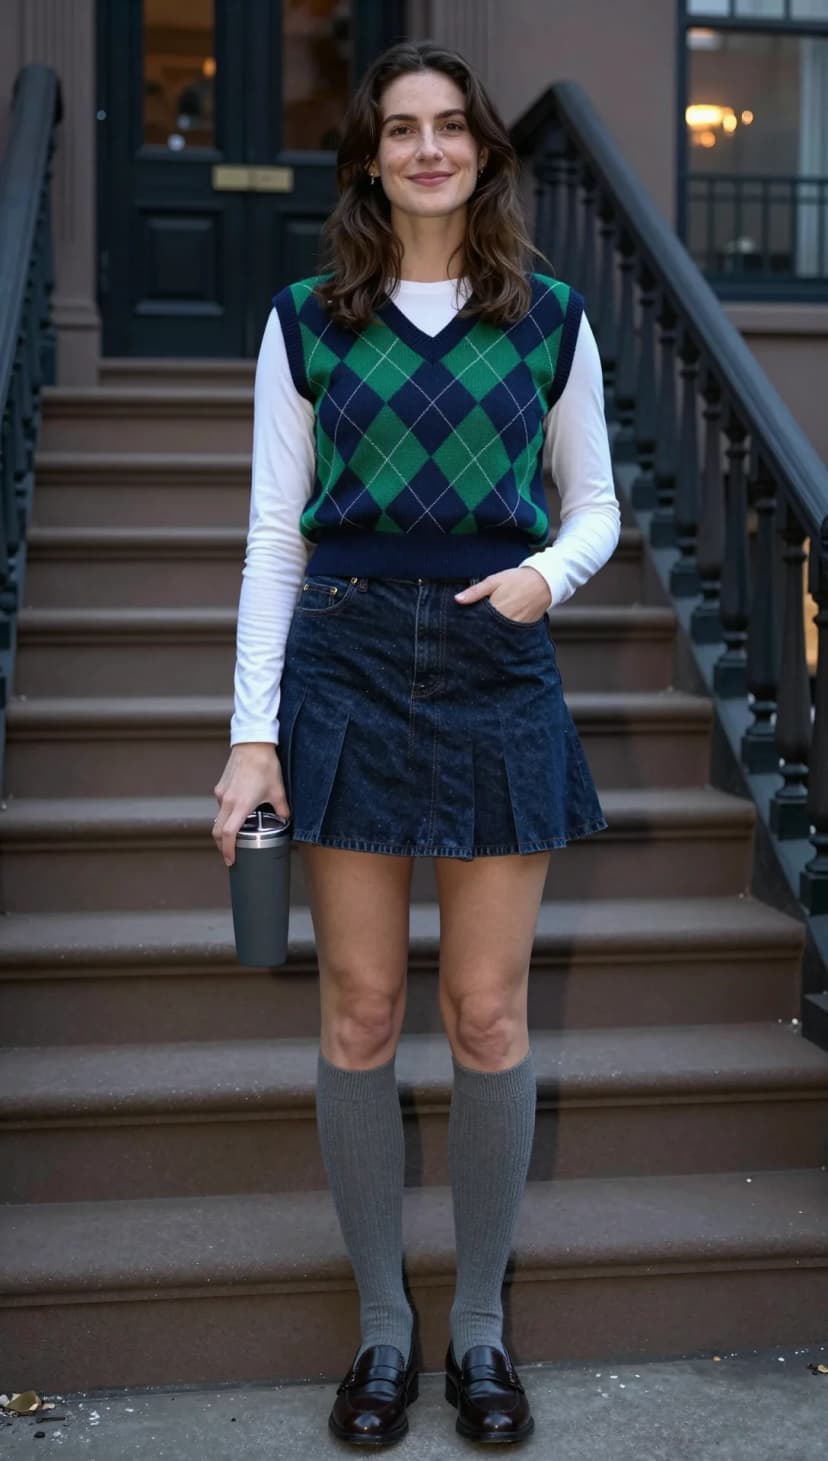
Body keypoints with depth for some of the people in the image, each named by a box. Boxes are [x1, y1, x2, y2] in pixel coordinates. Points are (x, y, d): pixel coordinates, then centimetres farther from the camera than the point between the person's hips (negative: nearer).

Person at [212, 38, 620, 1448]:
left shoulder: (551, 318, 6)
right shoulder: (307, 319, 5)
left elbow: (596, 507, 12)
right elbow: (274, 534, 3)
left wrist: (551, 570, -12)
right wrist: (254, 729, -3)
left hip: (498, 666, 0)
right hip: (346, 659, 0)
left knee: (490, 1015, 3)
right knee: (360, 1012, 4)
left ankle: (480, 1324, 20)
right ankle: (383, 1324, 20)